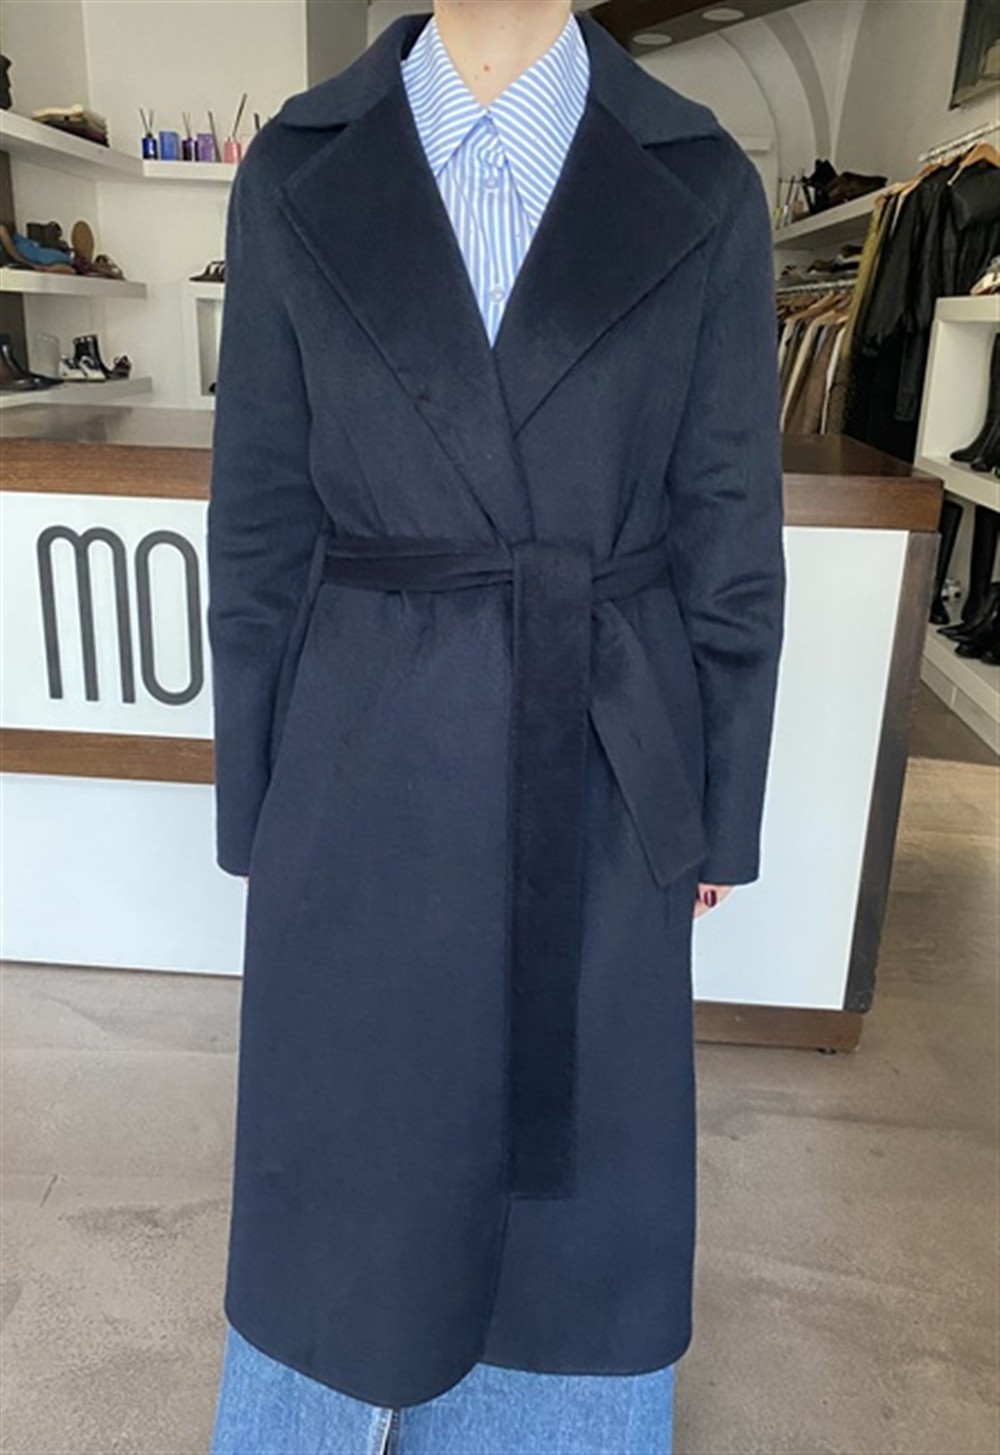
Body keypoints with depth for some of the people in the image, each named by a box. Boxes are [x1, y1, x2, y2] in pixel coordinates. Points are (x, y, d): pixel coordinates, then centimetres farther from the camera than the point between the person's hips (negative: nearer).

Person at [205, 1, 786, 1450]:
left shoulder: (704, 187, 0)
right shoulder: (296, 176, 0)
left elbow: (729, 529, 1)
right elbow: (257, 524, 1)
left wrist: (720, 813, 4)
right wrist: (251, 808, 4)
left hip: (600, 773, 1)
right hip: (365, 765, 0)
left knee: (574, 1141, 18)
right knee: (353, 1133, 18)